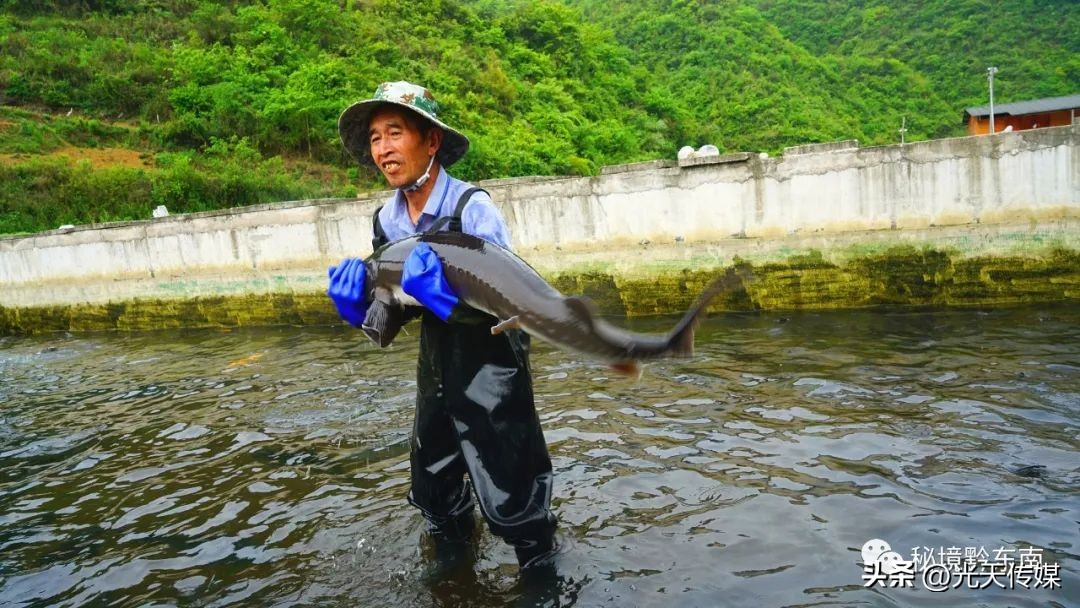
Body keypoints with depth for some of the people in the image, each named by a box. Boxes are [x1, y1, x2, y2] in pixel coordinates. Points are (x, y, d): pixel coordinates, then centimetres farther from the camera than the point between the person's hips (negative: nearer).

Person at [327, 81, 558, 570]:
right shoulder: (385, 220, -2)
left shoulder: (473, 208, -21)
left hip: (491, 370, -6)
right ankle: (452, 551, 49)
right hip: (436, 370, 7)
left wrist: (442, 295, -42)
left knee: (507, 496, 2)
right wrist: (355, 304, -17)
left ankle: (539, 567, 31)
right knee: (430, 489, 20)